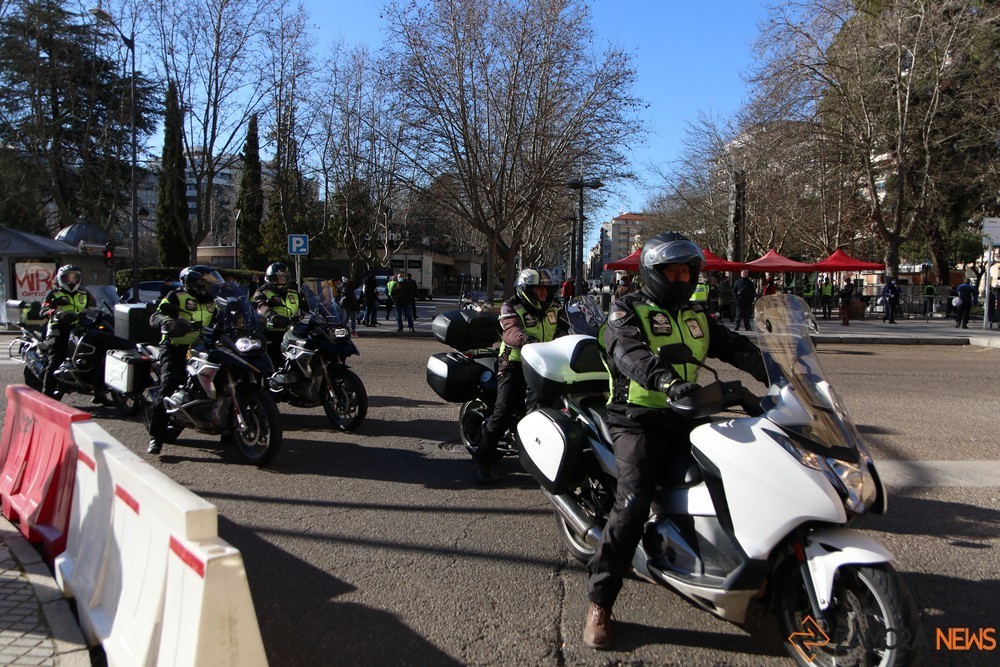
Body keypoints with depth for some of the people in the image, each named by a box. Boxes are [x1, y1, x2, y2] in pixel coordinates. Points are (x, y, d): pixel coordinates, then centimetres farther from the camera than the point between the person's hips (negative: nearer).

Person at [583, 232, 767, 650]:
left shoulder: (697, 318, 19)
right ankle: (599, 603, -14)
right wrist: (669, 381, -41)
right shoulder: (627, 313, -2)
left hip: (686, 419, 6)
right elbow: (631, 355, -21)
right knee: (633, 502, -22)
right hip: (639, 421, -6)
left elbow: (735, 347, 11)